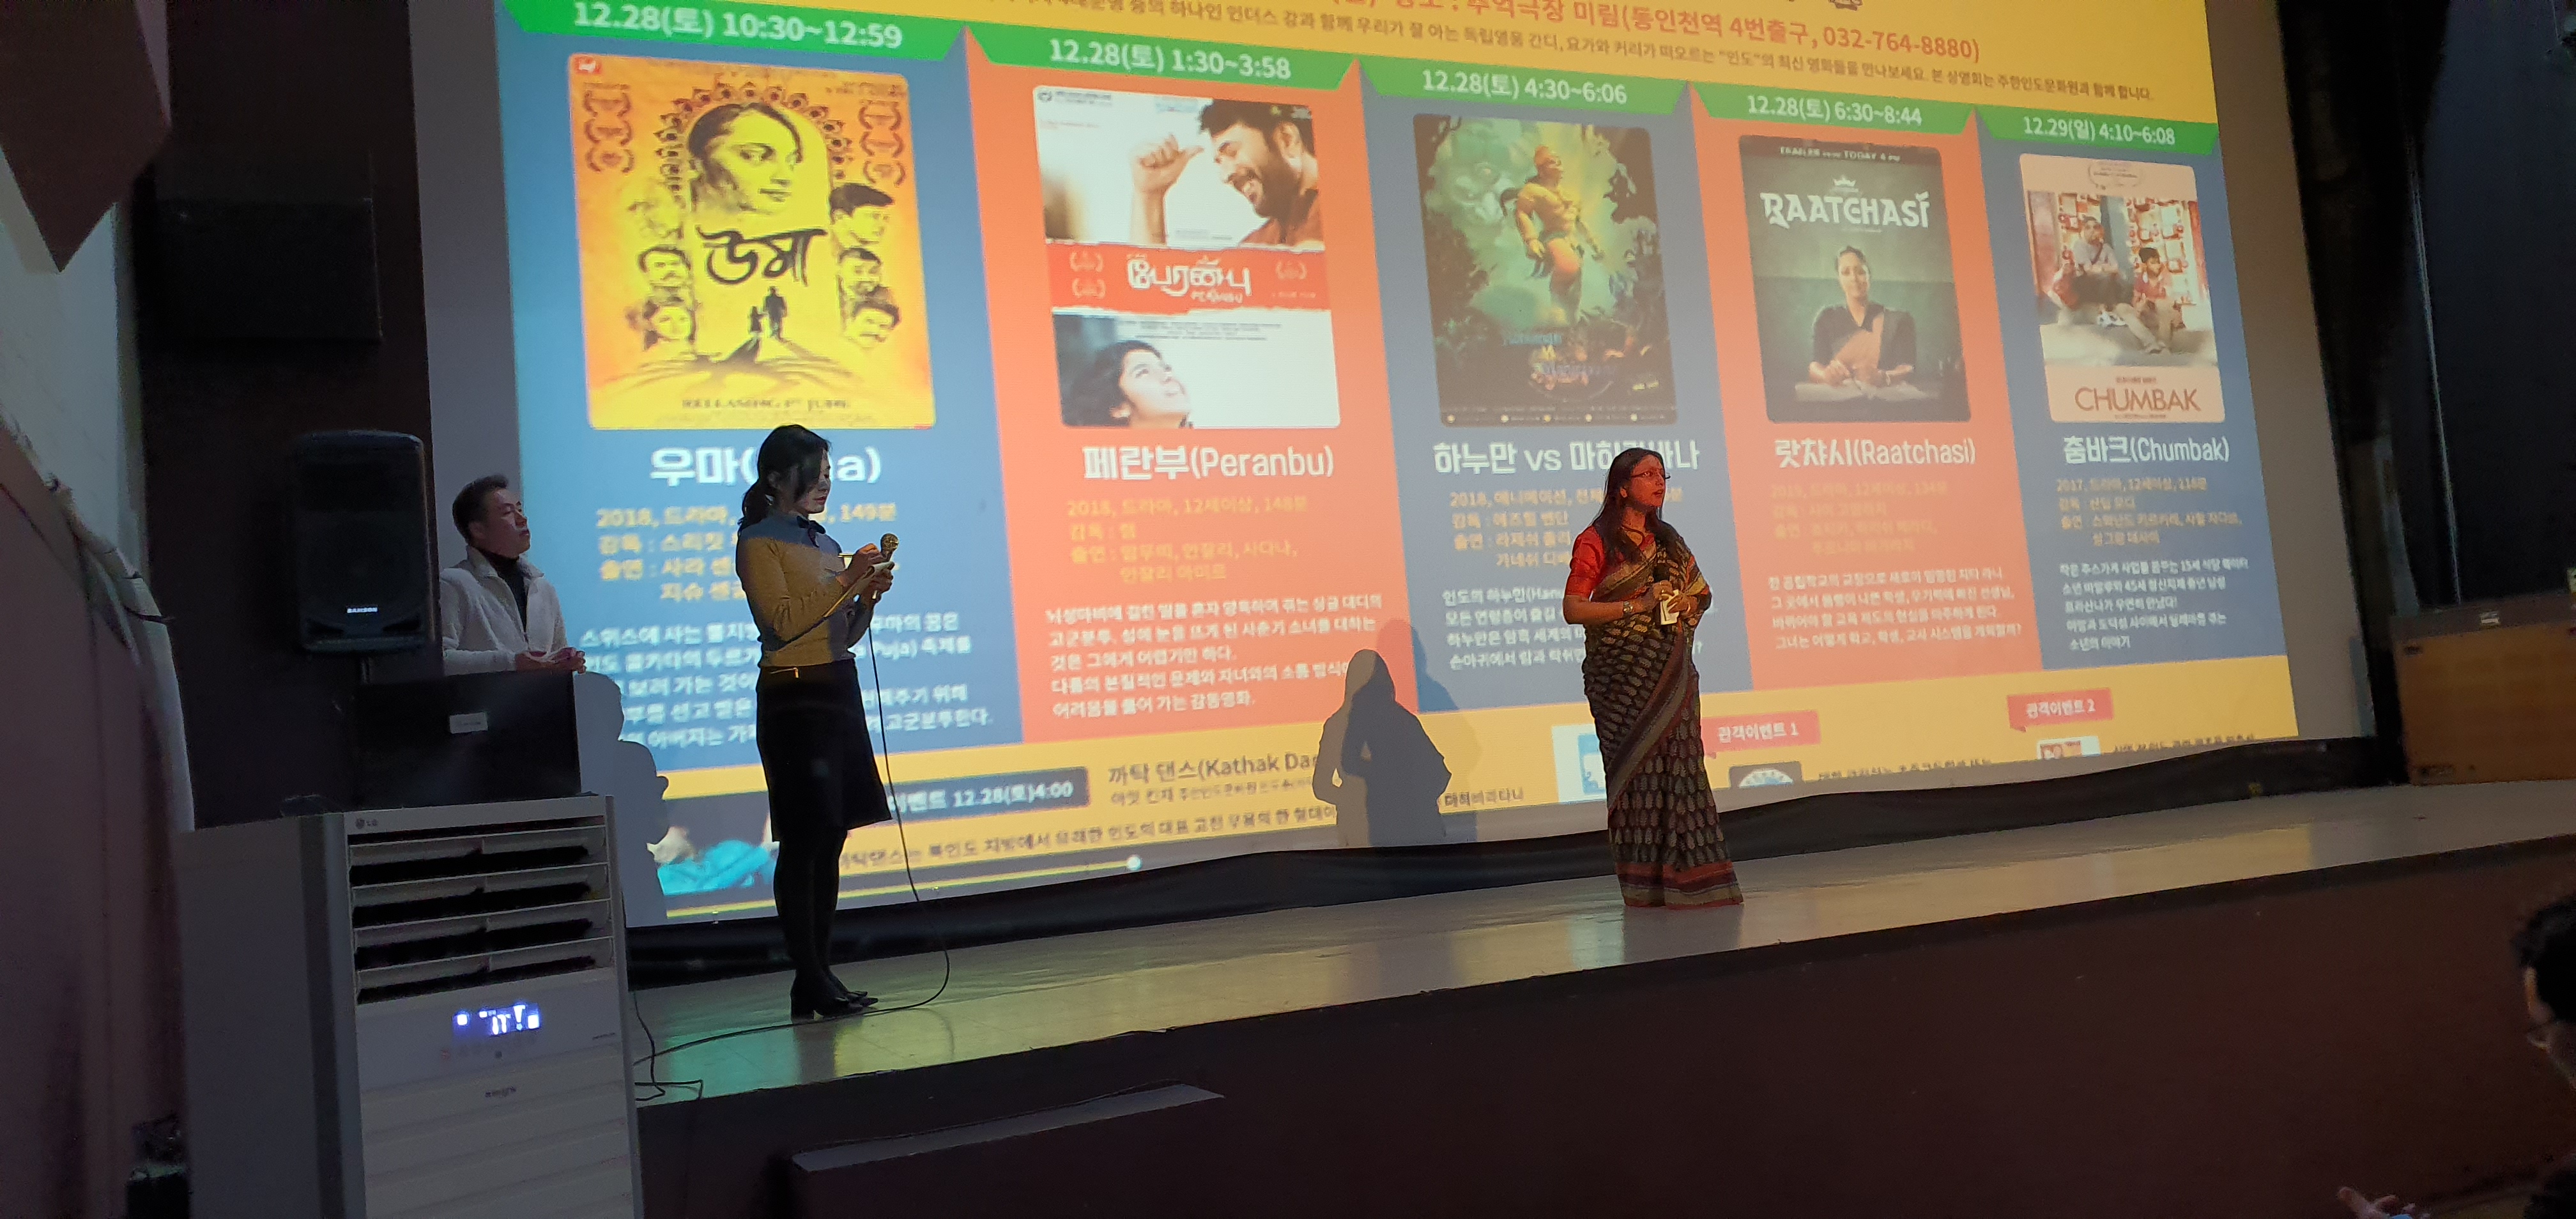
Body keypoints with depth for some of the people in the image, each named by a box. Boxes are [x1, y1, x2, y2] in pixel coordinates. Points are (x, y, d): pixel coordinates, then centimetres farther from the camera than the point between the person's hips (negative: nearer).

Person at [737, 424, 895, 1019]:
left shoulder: (824, 543, 18)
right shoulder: (758, 542, -3)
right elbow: (784, 621, -15)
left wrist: (868, 597, 2)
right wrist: (846, 581, -14)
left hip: (840, 689, 7)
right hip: (793, 696, -7)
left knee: (831, 837, 6)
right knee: (804, 839, -7)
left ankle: (816, 977, 12)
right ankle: (812, 980, -3)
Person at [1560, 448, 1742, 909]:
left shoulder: (1667, 539, 16)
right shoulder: (1596, 542, -2)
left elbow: (1700, 595, 22)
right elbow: (1573, 610, -10)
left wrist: (1685, 603, -1)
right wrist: (1638, 604, -16)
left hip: (1671, 673, 5)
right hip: (1621, 675, -5)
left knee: (1680, 763, -2)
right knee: (1636, 769, -6)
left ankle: (1688, 878, 1)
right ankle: (1644, 884, -1)